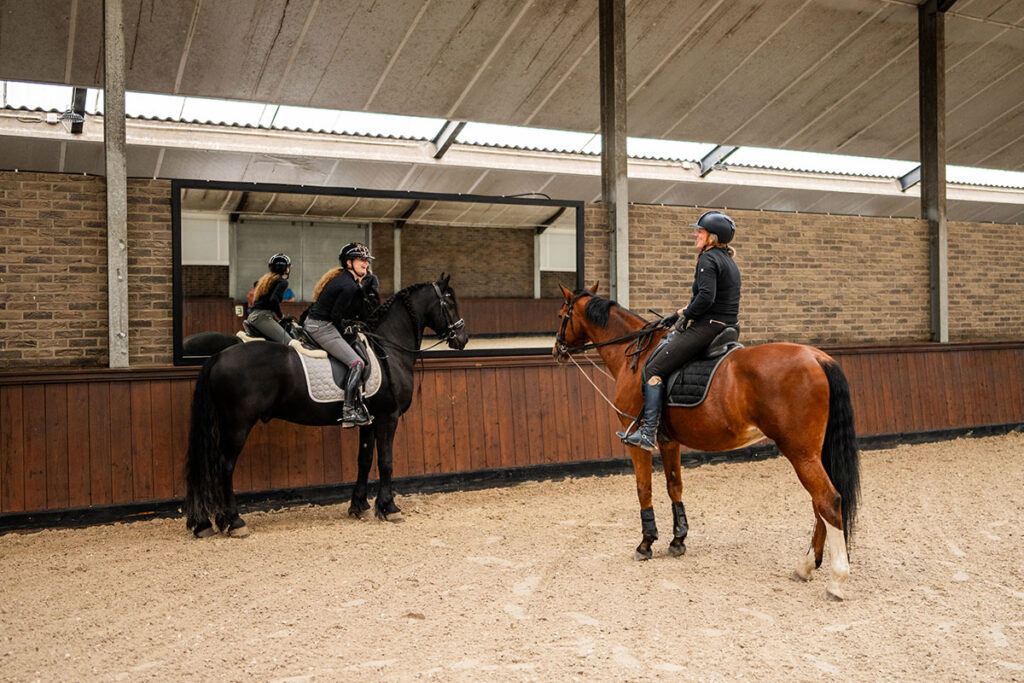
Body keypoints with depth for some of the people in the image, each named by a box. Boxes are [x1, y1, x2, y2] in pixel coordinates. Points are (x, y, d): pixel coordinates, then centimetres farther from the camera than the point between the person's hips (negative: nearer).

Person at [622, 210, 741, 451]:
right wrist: (678, 314, 20)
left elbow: (706, 296, -26)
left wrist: (685, 317, -11)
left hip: (707, 327, -11)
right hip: (726, 327, 11)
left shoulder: (708, 259, -13)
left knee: (653, 369, -9)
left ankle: (648, 433, -13)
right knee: (668, 340, 30)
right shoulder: (728, 260, 18)